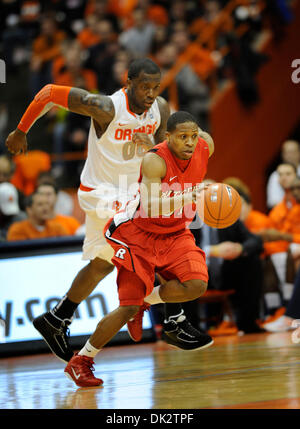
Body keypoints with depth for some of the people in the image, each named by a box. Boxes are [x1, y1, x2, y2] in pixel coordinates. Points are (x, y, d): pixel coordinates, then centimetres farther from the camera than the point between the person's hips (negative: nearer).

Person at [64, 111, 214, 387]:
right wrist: (188, 196, -49)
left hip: (174, 232, 5)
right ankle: (81, 361, 6)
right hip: (138, 232, -5)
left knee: (197, 285, -21)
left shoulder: (205, 149, -9)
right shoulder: (154, 160, -28)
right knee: (128, 308, -12)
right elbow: (150, 207, -41)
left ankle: (147, 300, 9)